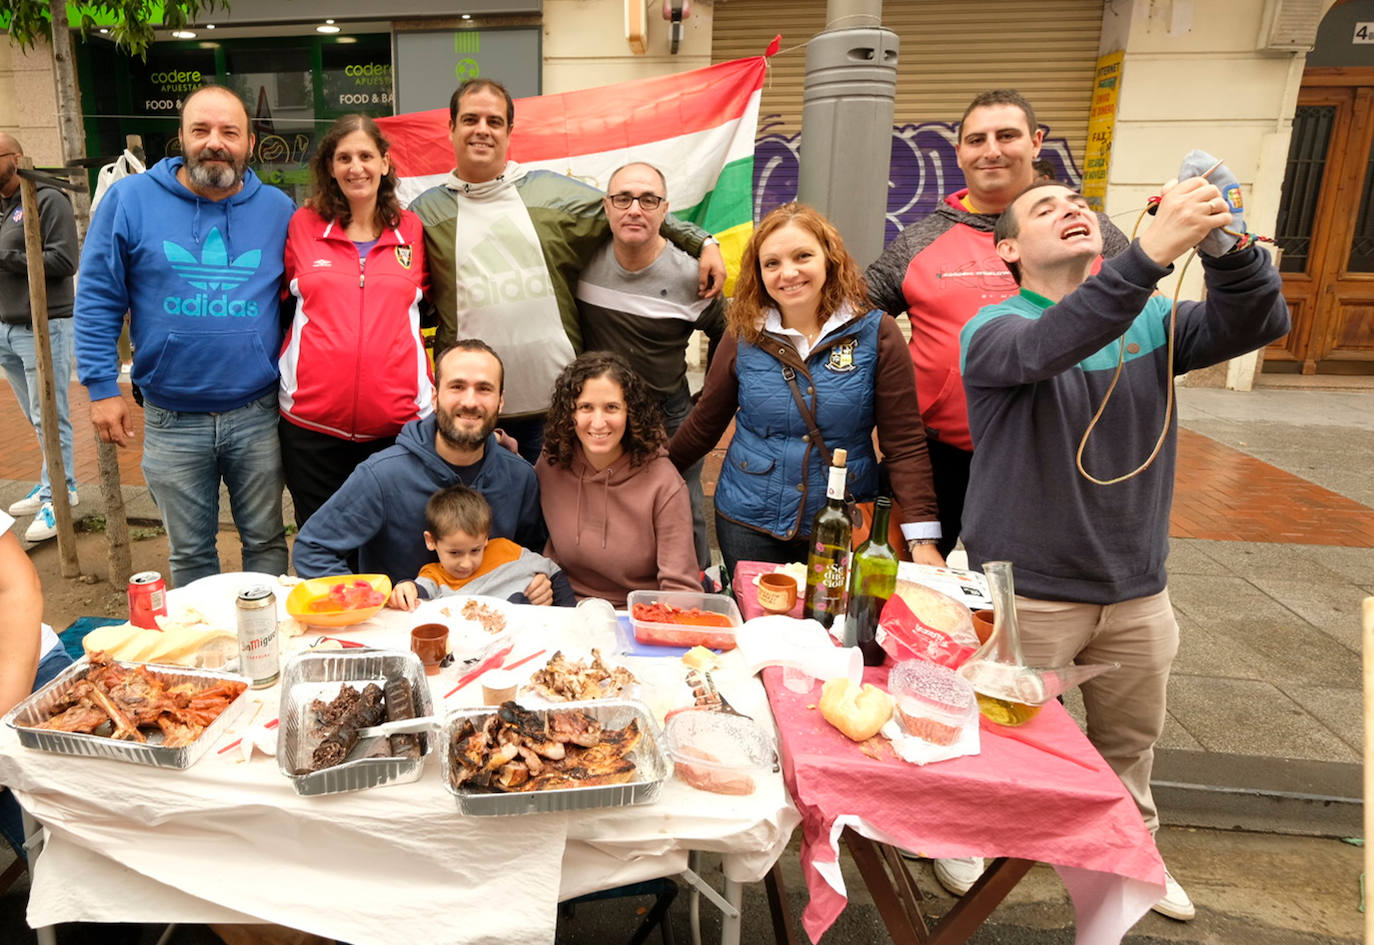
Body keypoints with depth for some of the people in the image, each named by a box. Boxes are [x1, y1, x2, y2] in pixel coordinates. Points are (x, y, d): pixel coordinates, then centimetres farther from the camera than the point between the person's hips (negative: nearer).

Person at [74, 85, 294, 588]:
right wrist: (102, 387, -4)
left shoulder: (278, 209, 2)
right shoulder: (129, 199, -2)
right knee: (189, 552, 14)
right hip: (172, 420, 0)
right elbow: (96, 300, 0)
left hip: (257, 415, 1)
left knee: (266, 540, 13)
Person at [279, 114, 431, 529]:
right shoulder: (303, 224, 6)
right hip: (311, 419, 0)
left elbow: (429, 312, 14)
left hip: (397, 418, 0)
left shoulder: (411, 229, 7)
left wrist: (431, 383, 6)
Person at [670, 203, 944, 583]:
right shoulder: (744, 337, -2)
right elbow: (703, 426, 8)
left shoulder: (876, 334, -7)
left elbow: (904, 444, -8)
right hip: (748, 526, 1)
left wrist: (922, 539, -14)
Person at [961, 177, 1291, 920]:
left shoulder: (1153, 321, 3)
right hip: (1027, 594, -5)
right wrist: (1153, 251, -45)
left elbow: (1256, 323, -14)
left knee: (1129, 744, 24)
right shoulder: (994, 329, -12)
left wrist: (1225, 245, -33)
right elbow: (1045, 348, -35)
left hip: (1137, 591, 5)